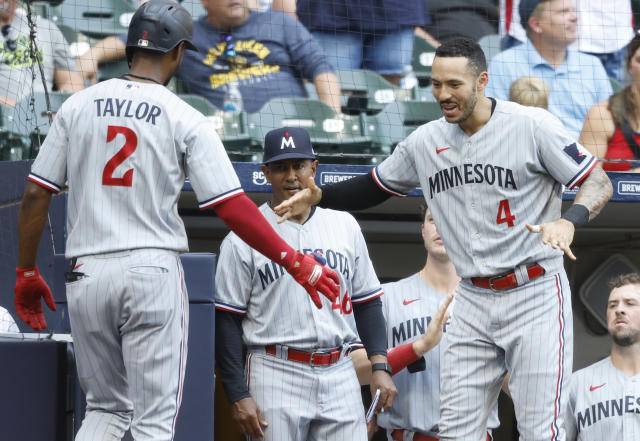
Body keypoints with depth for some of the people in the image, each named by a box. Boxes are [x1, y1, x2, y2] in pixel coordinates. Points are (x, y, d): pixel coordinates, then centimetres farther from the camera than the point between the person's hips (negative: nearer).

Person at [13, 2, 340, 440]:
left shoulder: (77, 107, 6)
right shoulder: (186, 120, -3)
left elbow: (36, 194, 5)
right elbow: (233, 207, -9)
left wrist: (27, 273, 15)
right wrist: (297, 263, -4)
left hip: (86, 273, 3)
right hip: (153, 271, -3)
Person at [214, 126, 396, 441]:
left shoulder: (345, 226, 13)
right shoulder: (244, 237, 0)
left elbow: (367, 303, 16)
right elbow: (226, 322, -2)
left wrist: (380, 366, 3)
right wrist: (238, 396, -10)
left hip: (340, 376, 3)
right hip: (275, 376, -3)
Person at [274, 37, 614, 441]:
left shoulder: (532, 126, -9)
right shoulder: (426, 142, 7)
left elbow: (600, 184, -8)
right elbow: (374, 188, 22)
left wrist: (569, 221, -28)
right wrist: (319, 196, 4)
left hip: (534, 296, -5)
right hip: (474, 302, 5)